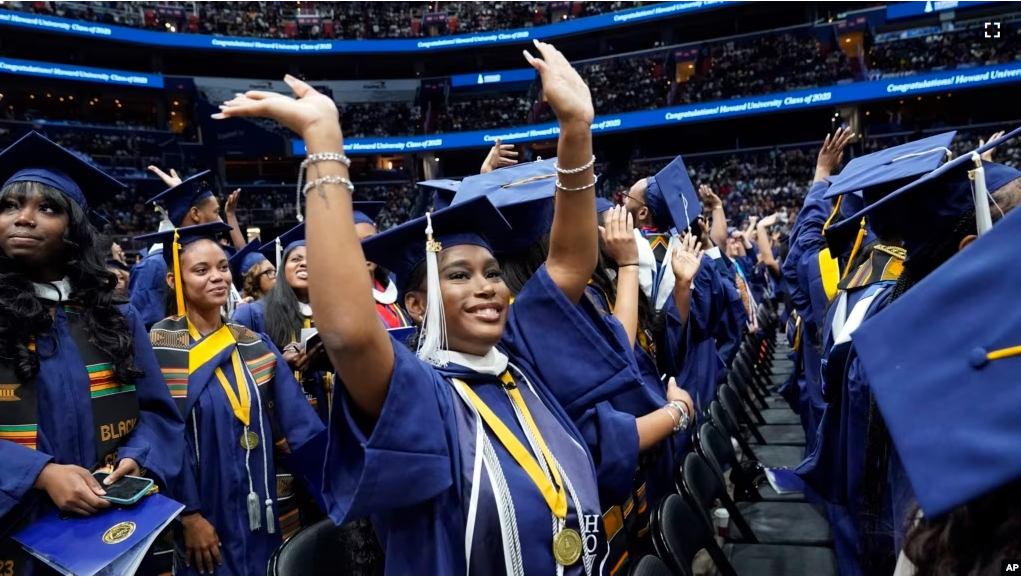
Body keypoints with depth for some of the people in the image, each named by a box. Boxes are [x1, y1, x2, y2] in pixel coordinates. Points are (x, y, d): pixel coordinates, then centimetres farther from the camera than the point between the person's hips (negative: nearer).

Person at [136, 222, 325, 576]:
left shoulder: (256, 346, 5)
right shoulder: (158, 348, -8)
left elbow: (296, 426, 0)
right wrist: (189, 514, -14)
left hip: (262, 513, 4)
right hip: (206, 518, -4)